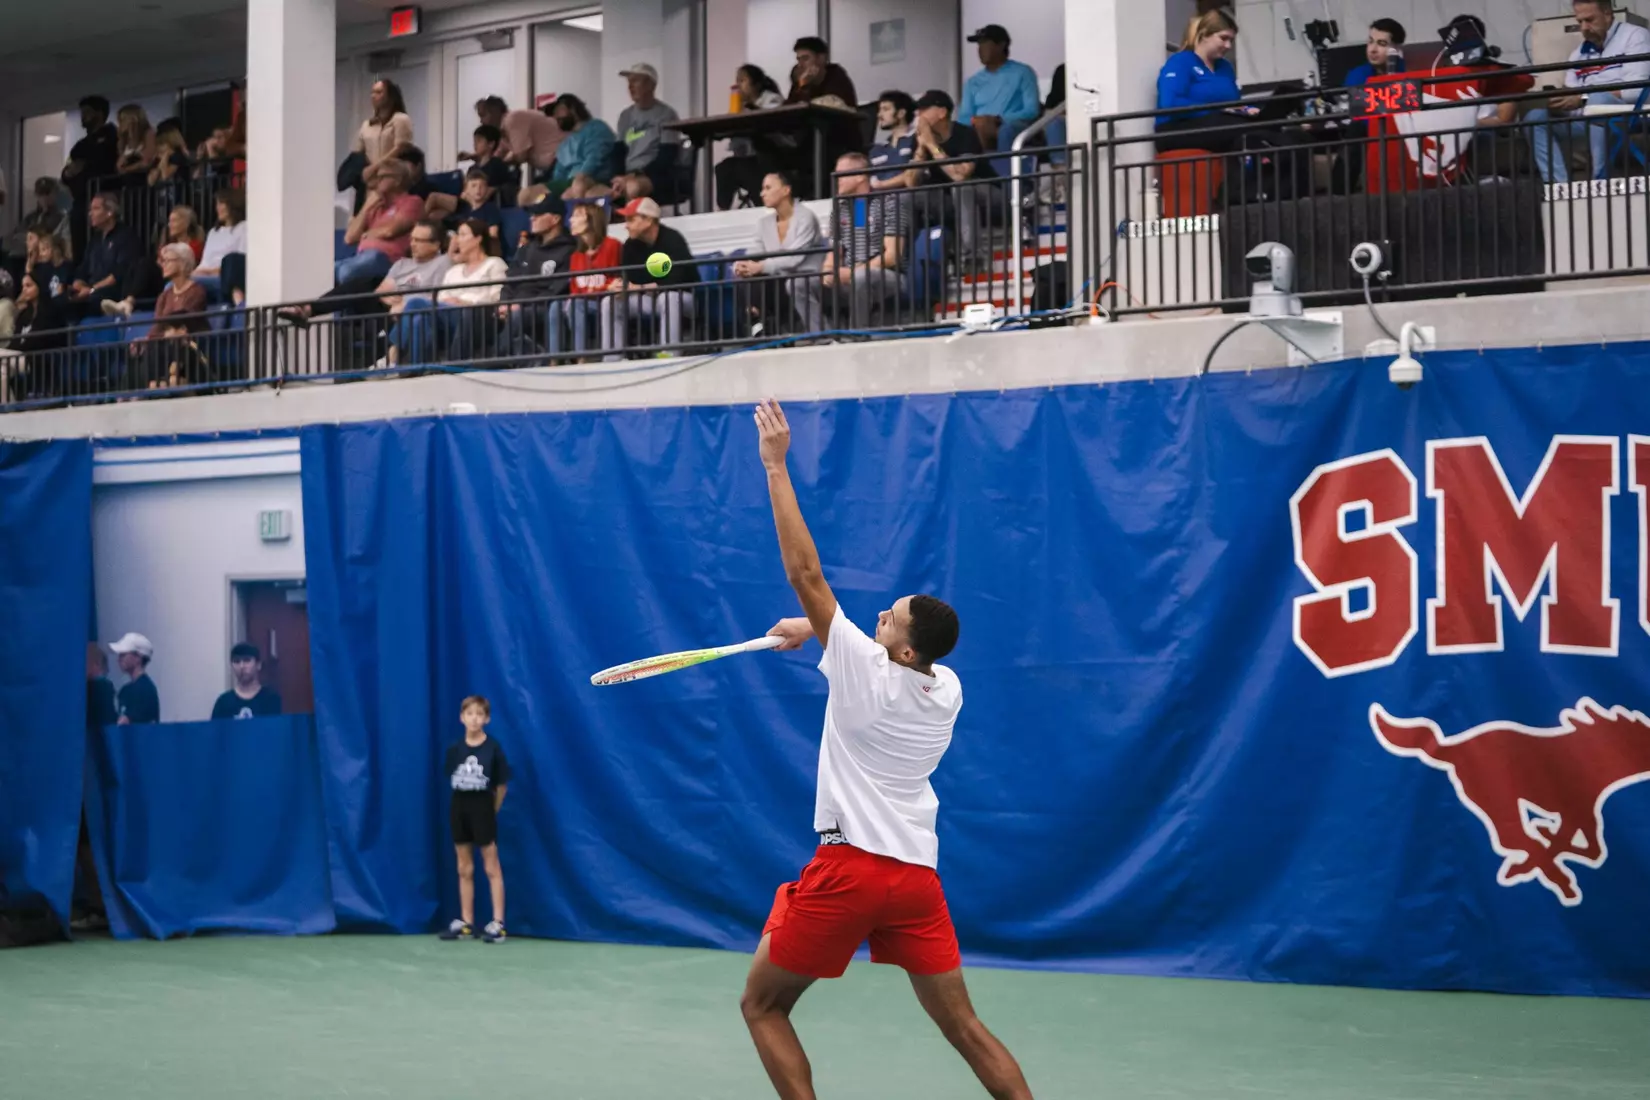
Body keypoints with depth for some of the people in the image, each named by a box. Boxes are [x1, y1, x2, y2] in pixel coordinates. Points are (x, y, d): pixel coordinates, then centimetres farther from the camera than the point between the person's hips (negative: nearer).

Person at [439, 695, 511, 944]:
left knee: (492, 868, -1)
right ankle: (466, 923, 16)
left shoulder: (493, 748, -8)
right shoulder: (454, 749, 2)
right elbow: (452, 781, 12)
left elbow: (502, 784, -3)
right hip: (459, 809, 4)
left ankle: (498, 924, 0)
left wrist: (491, 810, 2)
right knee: (464, 869, 10)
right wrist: (465, 803, 8)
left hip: (483, 808, -4)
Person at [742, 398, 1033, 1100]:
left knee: (762, 1007, 10)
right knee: (964, 1026, 9)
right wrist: (817, 633, 19)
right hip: (917, 875, 6)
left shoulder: (867, 668, -14)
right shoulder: (948, 688, 4)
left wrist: (776, 466, -12)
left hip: (849, 868, -6)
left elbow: (805, 573, -14)